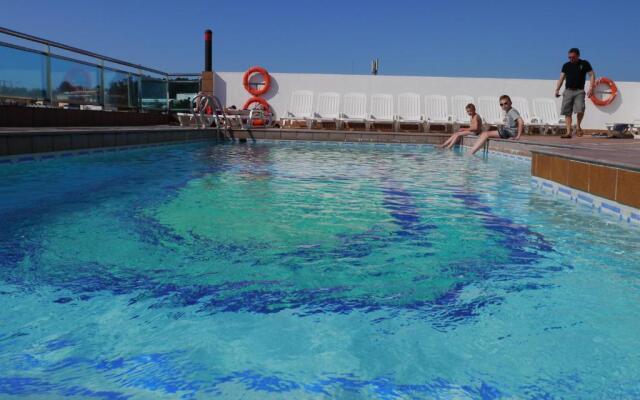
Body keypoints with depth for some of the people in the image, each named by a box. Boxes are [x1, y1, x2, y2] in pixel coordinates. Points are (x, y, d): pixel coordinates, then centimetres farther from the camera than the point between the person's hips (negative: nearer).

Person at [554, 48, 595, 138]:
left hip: (579, 91, -3)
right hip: (568, 91, 3)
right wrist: (557, 90, -1)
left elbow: (592, 75, 4)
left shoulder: (584, 64, 5)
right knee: (567, 113, -3)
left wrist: (591, 88, -8)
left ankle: (578, 126, 5)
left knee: (580, 109, -20)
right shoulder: (566, 65, 13)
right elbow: (561, 78, 12)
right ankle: (568, 132, -1)